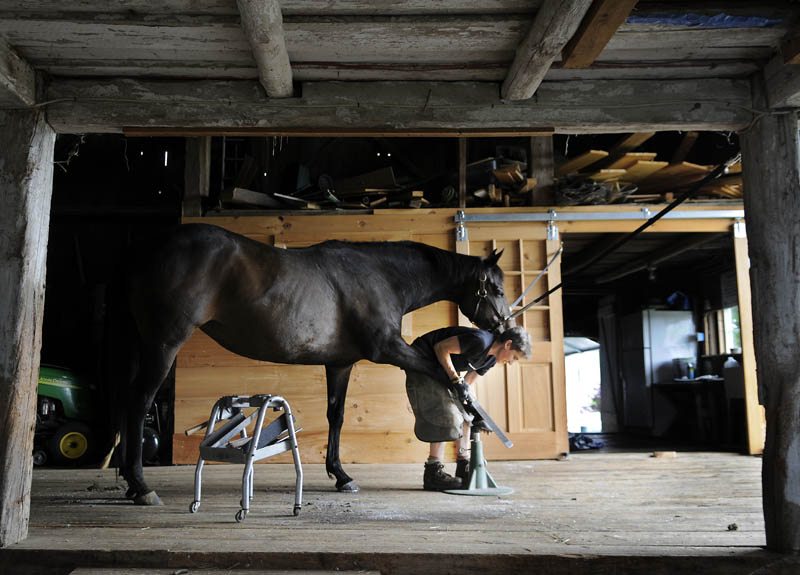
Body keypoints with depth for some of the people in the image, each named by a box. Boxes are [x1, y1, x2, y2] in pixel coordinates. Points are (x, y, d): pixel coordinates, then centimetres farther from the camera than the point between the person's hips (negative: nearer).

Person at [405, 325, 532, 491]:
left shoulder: (491, 359, 4)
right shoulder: (480, 340, -27)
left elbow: (467, 383, 7)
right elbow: (441, 347, -26)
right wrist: (457, 380, -24)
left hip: (440, 370, 10)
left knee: (464, 414, 6)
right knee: (445, 416, -16)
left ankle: (464, 469, 10)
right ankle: (433, 474, -12)